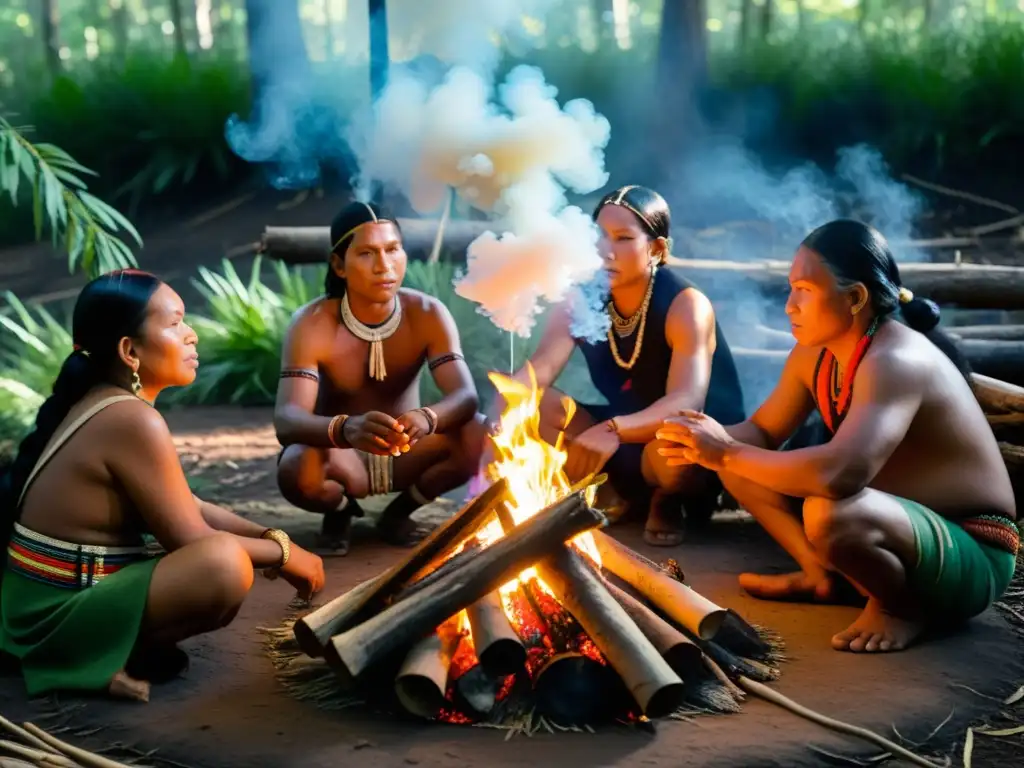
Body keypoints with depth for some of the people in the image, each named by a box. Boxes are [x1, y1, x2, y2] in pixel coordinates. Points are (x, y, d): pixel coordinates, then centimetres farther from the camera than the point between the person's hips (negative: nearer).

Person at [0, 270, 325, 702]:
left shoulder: (99, 403, 10)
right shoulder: (132, 420, -20)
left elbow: (189, 509, 14)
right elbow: (190, 540, -17)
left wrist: (269, 538, 4)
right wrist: (283, 552, -5)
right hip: (60, 613, -10)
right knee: (225, 564, -30)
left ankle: (109, 647, 10)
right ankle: (112, 658, -9)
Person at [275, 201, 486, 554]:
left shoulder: (428, 315, -16)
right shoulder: (312, 325, -22)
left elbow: (466, 396, -27)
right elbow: (286, 420, -34)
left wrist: (428, 419, -52)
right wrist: (345, 429, -56)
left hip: (406, 456, 2)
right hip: (341, 458, -2)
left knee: (477, 437, -27)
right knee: (296, 470, -36)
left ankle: (399, 512, 3)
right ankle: (341, 510, 4)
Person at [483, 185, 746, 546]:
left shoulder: (686, 305, -22)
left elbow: (687, 403, -36)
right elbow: (536, 371, -19)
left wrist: (612, 431, -54)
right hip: (622, 442, 5)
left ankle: (667, 500, -4)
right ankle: (617, 493, 2)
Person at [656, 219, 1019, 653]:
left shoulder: (894, 361, -29)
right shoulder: (814, 354, -1)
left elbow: (840, 474, -43)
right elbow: (762, 432, 9)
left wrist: (728, 453, -32)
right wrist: (713, 445, -15)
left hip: (971, 557, -8)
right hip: (899, 518, 8)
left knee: (828, 514, -40)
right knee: (742, 463, 4)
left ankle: (903, 606, -10)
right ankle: (823, 575, 13)